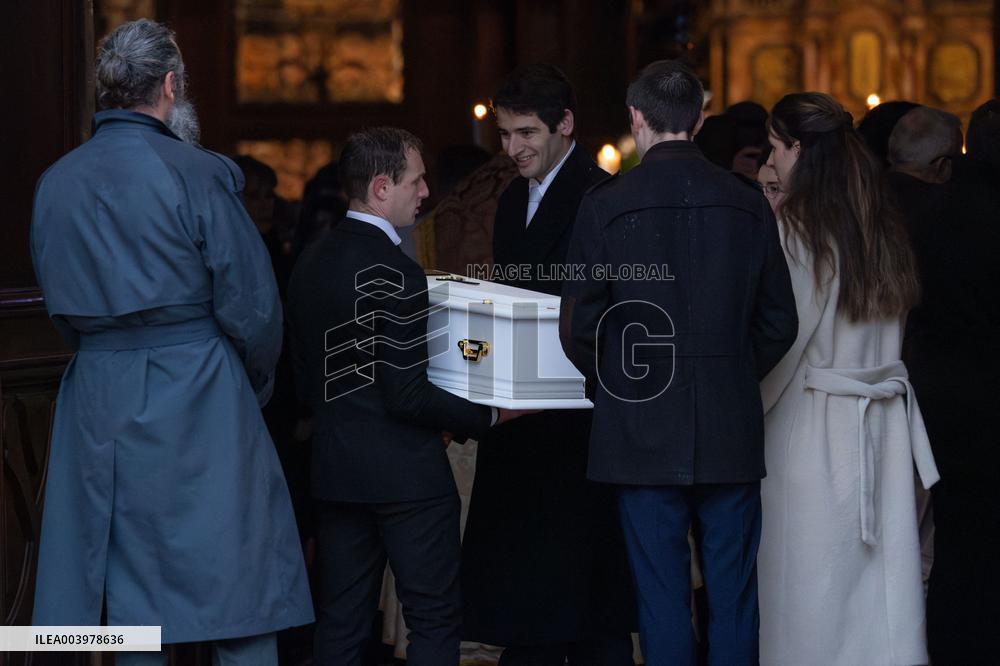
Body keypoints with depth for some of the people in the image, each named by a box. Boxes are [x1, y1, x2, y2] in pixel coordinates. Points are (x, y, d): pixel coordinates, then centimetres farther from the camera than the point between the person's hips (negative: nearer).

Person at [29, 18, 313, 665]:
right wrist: (252, 387, 7)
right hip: (199, 406, -5)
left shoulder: (54, 183, 7)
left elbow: (64, 307, 14)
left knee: (134, 610, 10)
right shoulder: (197, 174, -11)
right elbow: (252, 305, -10)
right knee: (239, 609, 0)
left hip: (98, 404, 6)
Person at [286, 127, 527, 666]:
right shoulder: (395, 274, -18)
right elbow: (407, 395, -20)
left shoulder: (310, 263, 8)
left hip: (334, 472, 8)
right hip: (404, 474, -8)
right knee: (434, 619, 1)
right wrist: (490, 415, -10)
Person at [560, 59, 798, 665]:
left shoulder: (607, 204, -7)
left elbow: (579, 326, -6)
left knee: (663, 595, 4)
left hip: (643, 431, -2)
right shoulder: (747, 202, 0)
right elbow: (779, 321, 5)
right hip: (732, 433, 2)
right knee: (734, 593, 8)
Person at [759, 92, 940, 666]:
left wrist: (749, 411, -1)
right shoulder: (884, 225, 8)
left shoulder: (797, 228, -11)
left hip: (814, 422, -6)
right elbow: (892, 328, 14)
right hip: (884, 424, 6)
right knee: (883, 575, 7)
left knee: (813, 584, 0)